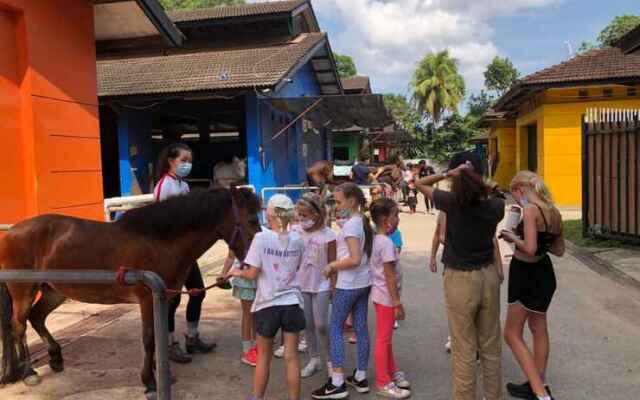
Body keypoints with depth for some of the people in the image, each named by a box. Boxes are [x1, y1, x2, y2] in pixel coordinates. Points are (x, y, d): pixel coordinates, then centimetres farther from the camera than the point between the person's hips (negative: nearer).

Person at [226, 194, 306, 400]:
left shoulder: (261, 238, -12)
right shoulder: (297, 240, -1)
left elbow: (253, 273, -12)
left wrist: (238, 272, 6)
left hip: (267, 305, -2)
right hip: (292, 303, 2)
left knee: (263, 357, 15)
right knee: (291, 357, 8)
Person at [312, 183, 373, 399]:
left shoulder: (350, 224, -18)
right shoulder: (363, 221, 9)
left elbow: (355, 259, -25)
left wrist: (332, 265, -13)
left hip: (349, 284, -9)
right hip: (363, 282, 9)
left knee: (335, 328, 0)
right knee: (361, 328, 12)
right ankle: (360, 377, 21)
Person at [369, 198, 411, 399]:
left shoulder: (376, 240, 7)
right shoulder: (387, 243, -22)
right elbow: (390, 276, -22)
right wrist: (398, 303, -18)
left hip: (381, 295, 9)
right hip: (386, 296, -9)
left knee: (386, 338, 20)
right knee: (383, 340, 2)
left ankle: (392, 372, 34)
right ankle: (383, 383, 13)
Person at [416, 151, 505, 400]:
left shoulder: (452, 202, -14)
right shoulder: (495, 206, -5)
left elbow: (420, 184, -2)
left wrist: (448, 174, -12)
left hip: (460, 279, -4)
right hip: (489, 276, 4)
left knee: (464, 351, 6)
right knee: (491, 347, 17)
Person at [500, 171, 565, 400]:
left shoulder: (530, 210, -20)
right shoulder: (554, 213, 5)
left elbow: (530, 248, -27)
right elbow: (559, 250, 13)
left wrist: (513, 238, -10)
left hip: (526, 275, -9)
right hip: (544, 273, 9)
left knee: (512, 334, 3)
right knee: (539, 330, 21)